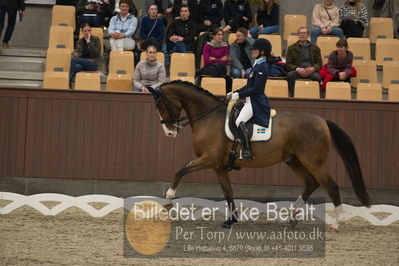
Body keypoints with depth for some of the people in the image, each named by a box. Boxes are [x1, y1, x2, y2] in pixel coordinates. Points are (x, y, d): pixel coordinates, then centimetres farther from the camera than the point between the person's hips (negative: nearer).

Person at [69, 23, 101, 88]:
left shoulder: (96, 39, 4)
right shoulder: (79, 42, 16)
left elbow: (97, 53, -10)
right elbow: (76, 54, 21)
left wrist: (88, 42, -12)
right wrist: (76, 54, -4)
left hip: (93, 64, -3)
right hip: (82, 63, 3)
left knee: (73, 60, -27)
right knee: (78, 67, -36)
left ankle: (69, 83, -28)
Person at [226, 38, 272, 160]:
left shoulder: (261, 67, -14)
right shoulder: (257, 65, 17)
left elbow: (256, 88, -21)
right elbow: (249, 86, 22)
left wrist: (239, 95, -18)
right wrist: (234, 93, 13)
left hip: (256, 101, -11)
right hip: (251, 100, 11)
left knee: (239, 122, -30)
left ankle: (247, 151, -30)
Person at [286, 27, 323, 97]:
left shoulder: (315, 48, 20)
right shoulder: (292, 48, 17)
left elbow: (319, 63, 13)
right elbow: (288, 64, 8)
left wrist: (313, 68, -12)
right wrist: (297, 69, -14)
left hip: (311, 71, 0)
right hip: (297, 71, 0)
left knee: (317, 77, -34)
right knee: (290, 75, -34)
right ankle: (291, 96, -28)